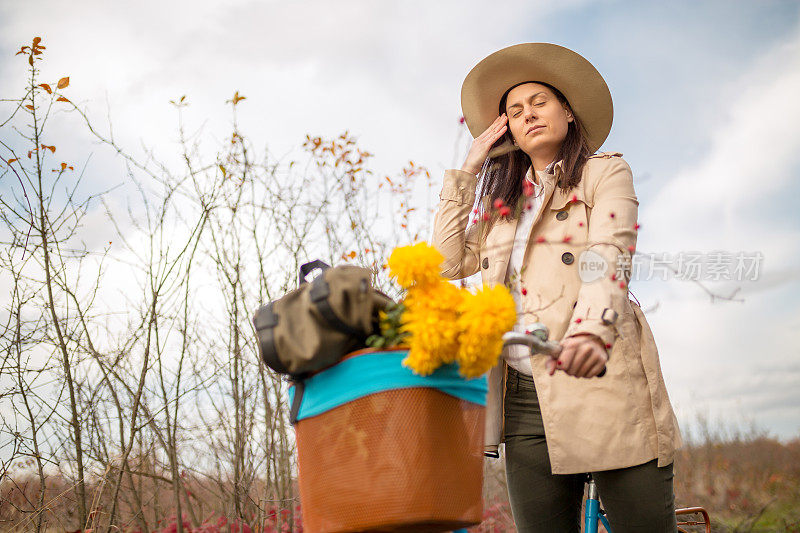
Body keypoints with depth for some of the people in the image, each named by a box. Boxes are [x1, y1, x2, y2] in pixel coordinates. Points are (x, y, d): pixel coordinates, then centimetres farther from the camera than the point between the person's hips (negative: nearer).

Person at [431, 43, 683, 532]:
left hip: (601, 381, -4)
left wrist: (592, 331, -31)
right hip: (524, 395, 4)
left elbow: (608, 258, -11)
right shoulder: (503, 200, 23)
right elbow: (450, 261, 13)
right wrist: (468, 172, 16)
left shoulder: (605, 171, 7)